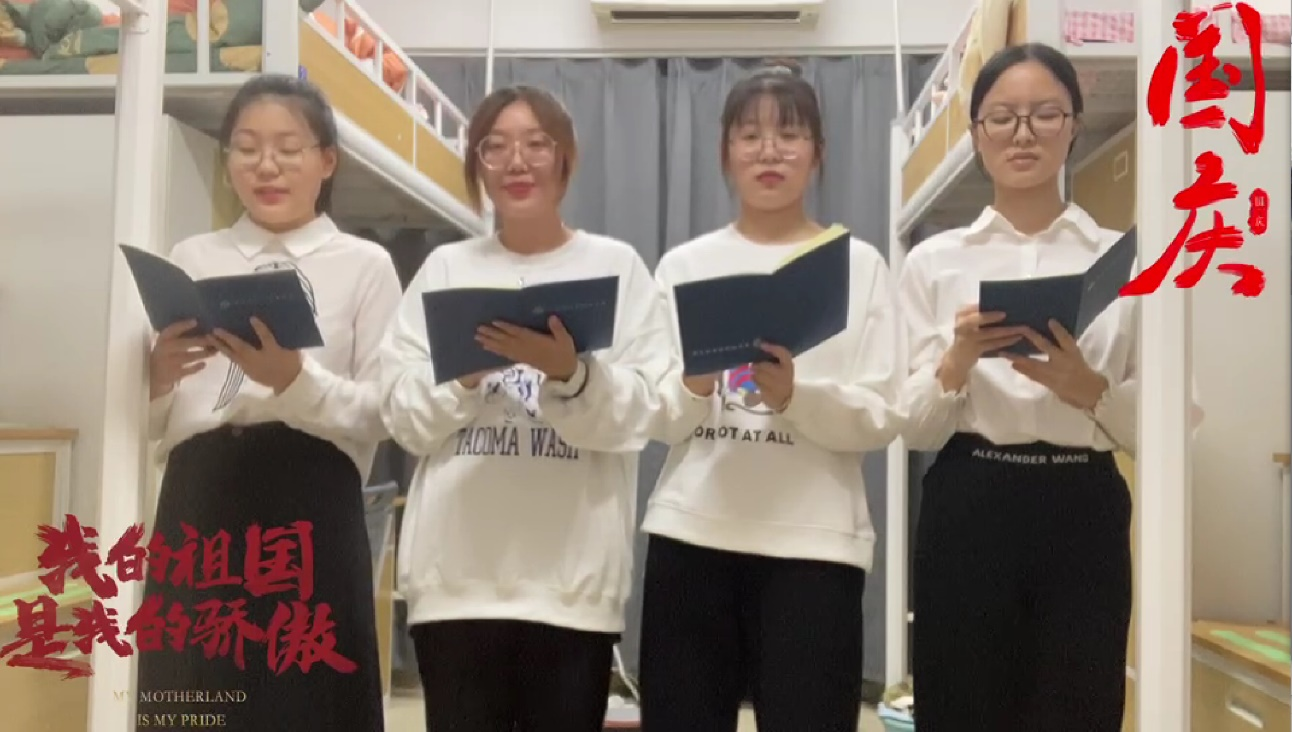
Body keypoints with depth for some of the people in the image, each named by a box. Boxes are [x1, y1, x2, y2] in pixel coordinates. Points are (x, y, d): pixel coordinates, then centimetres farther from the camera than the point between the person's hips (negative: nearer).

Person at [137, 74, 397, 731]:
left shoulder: (365, 265, 7)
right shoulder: (190, 258, 15)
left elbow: (382, 414, -2)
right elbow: (146, 425, 13)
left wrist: (294, 377, -17)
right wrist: (158, 376, -8)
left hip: (310, 511, -2)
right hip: (196, 506, 3)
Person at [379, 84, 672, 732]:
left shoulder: (617, 266, 4)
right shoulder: (445, 268, 10)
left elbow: (636, 416, -5)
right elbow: (404, 418, 4)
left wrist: (569, 372, -21)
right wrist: (465, 368, -12)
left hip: (573, 575, -1)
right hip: (456, 572, 2)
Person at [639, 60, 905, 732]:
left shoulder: (859, 264, 5)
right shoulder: (684, 265, 9)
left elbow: (882, 418, -3)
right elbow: (659, 422, 5)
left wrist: (794, 395, -19)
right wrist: (694, 387, -16)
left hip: (814, 543, -1)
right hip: (691, 535, 2)